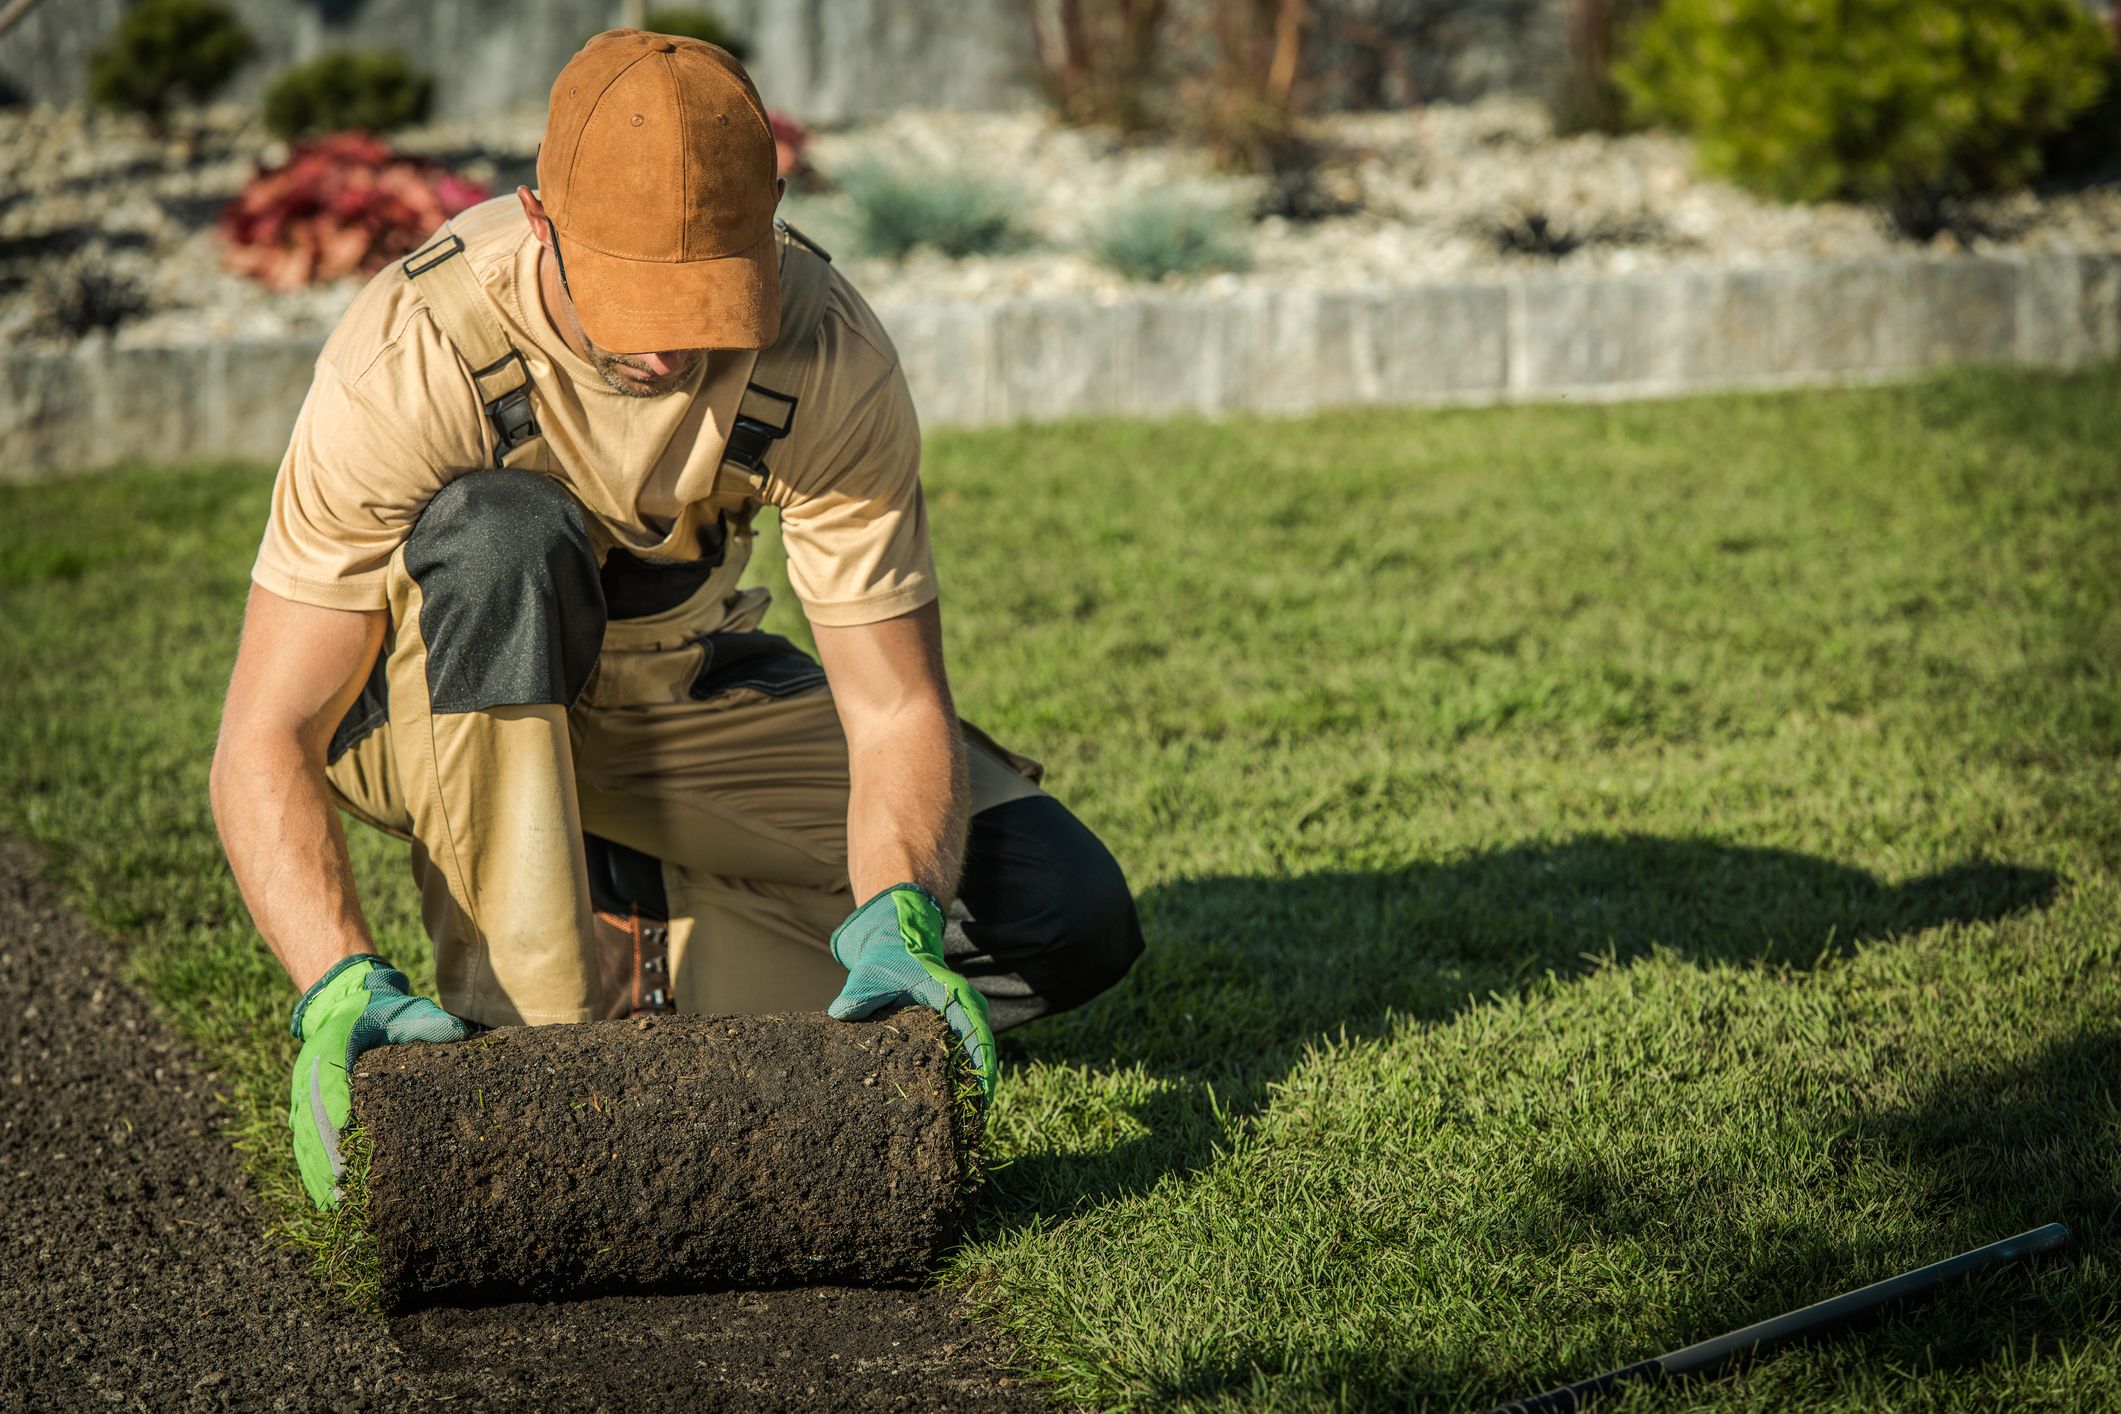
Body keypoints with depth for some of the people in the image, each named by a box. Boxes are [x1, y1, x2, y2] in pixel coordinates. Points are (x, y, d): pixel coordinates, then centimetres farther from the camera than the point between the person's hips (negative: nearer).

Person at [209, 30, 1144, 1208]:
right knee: (506, 532, -39)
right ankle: (525, 1028, -30)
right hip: (424, 704, -3)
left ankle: (627, 913, 3)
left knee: (1071, 922, -13)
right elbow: (262, 742, -33)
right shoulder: (412, 355, -33)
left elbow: (895, 709, -22)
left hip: (676, 692, 3)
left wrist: (897, 922, -42)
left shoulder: (827, 355, -25)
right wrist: (342, 991, -50)